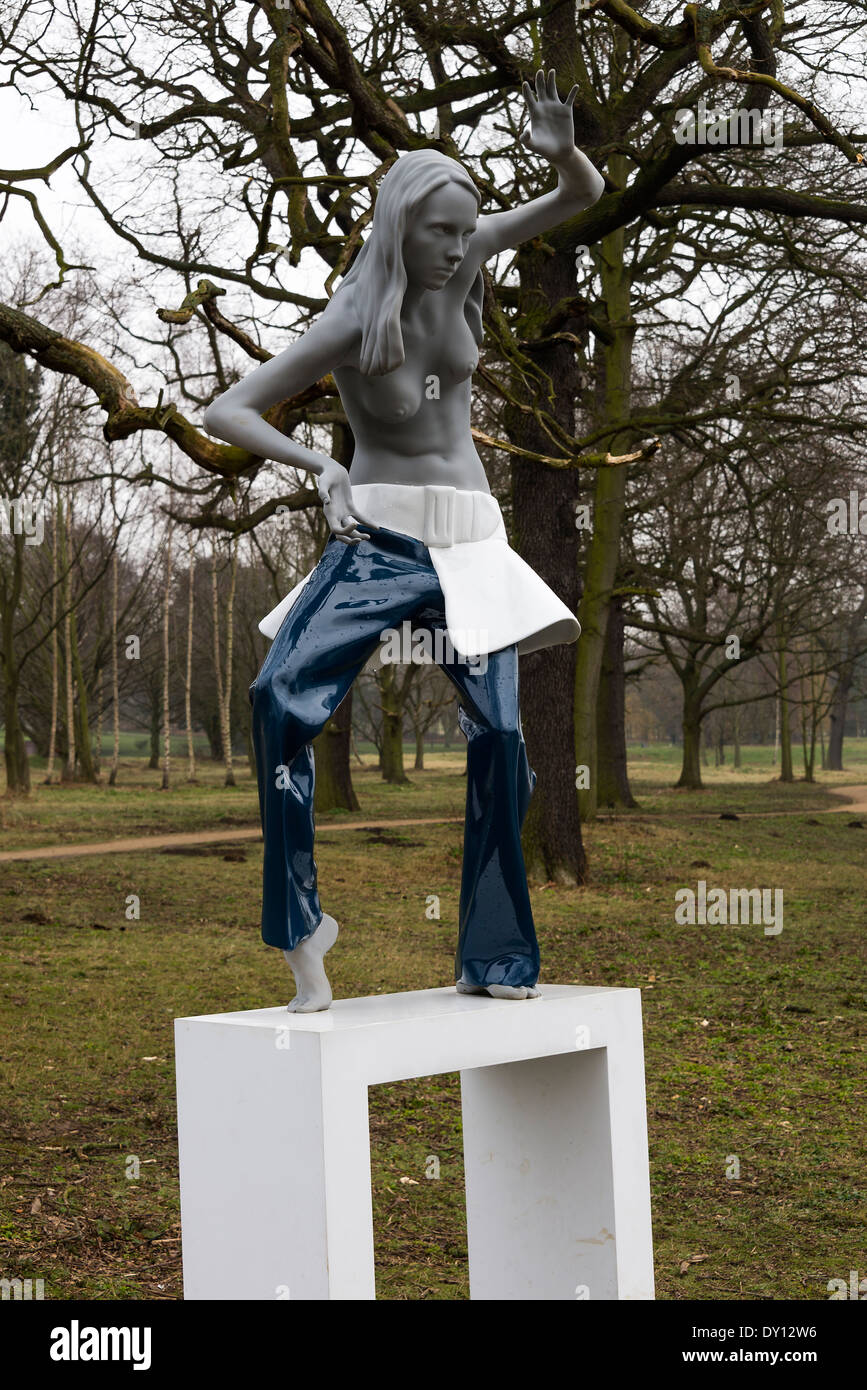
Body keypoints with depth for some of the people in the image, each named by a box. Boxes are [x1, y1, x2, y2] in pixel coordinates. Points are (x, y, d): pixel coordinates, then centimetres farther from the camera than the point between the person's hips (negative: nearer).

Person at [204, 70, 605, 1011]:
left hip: (469, 541, 4)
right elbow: (225, 413, -13)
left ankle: (492, 959, -1)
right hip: (376, 538, -3)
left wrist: (563, 151, -21)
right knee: (282, 697, -28)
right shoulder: (347, 327, -12)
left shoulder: (458, 263, -1)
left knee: (498, 735, -12)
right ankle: (302, 924, -19)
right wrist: (317, 467, -29)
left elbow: (585, 197, 2)